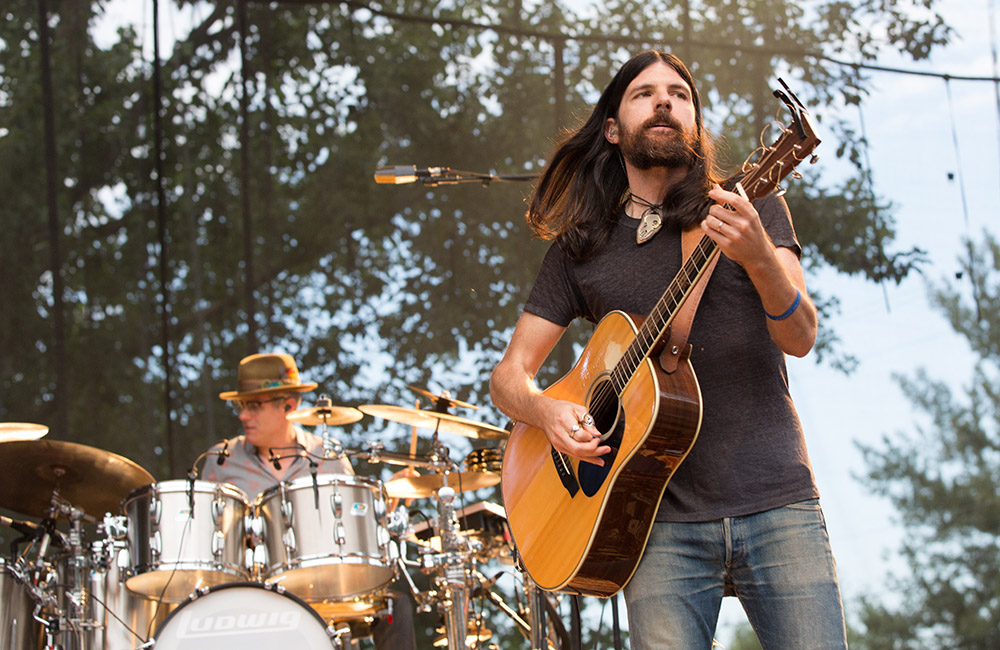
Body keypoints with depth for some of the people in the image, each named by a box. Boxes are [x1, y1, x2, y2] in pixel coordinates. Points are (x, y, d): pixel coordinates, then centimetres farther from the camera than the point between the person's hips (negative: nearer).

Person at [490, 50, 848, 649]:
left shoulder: (749, 207, 8)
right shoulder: (581, 248, 12)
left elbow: (800, 338, -6)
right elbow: (509, 375, 15)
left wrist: (758, 256, -26)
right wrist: (547, 411, -9)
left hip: (778, 505, -1)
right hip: (664, 523, 1)